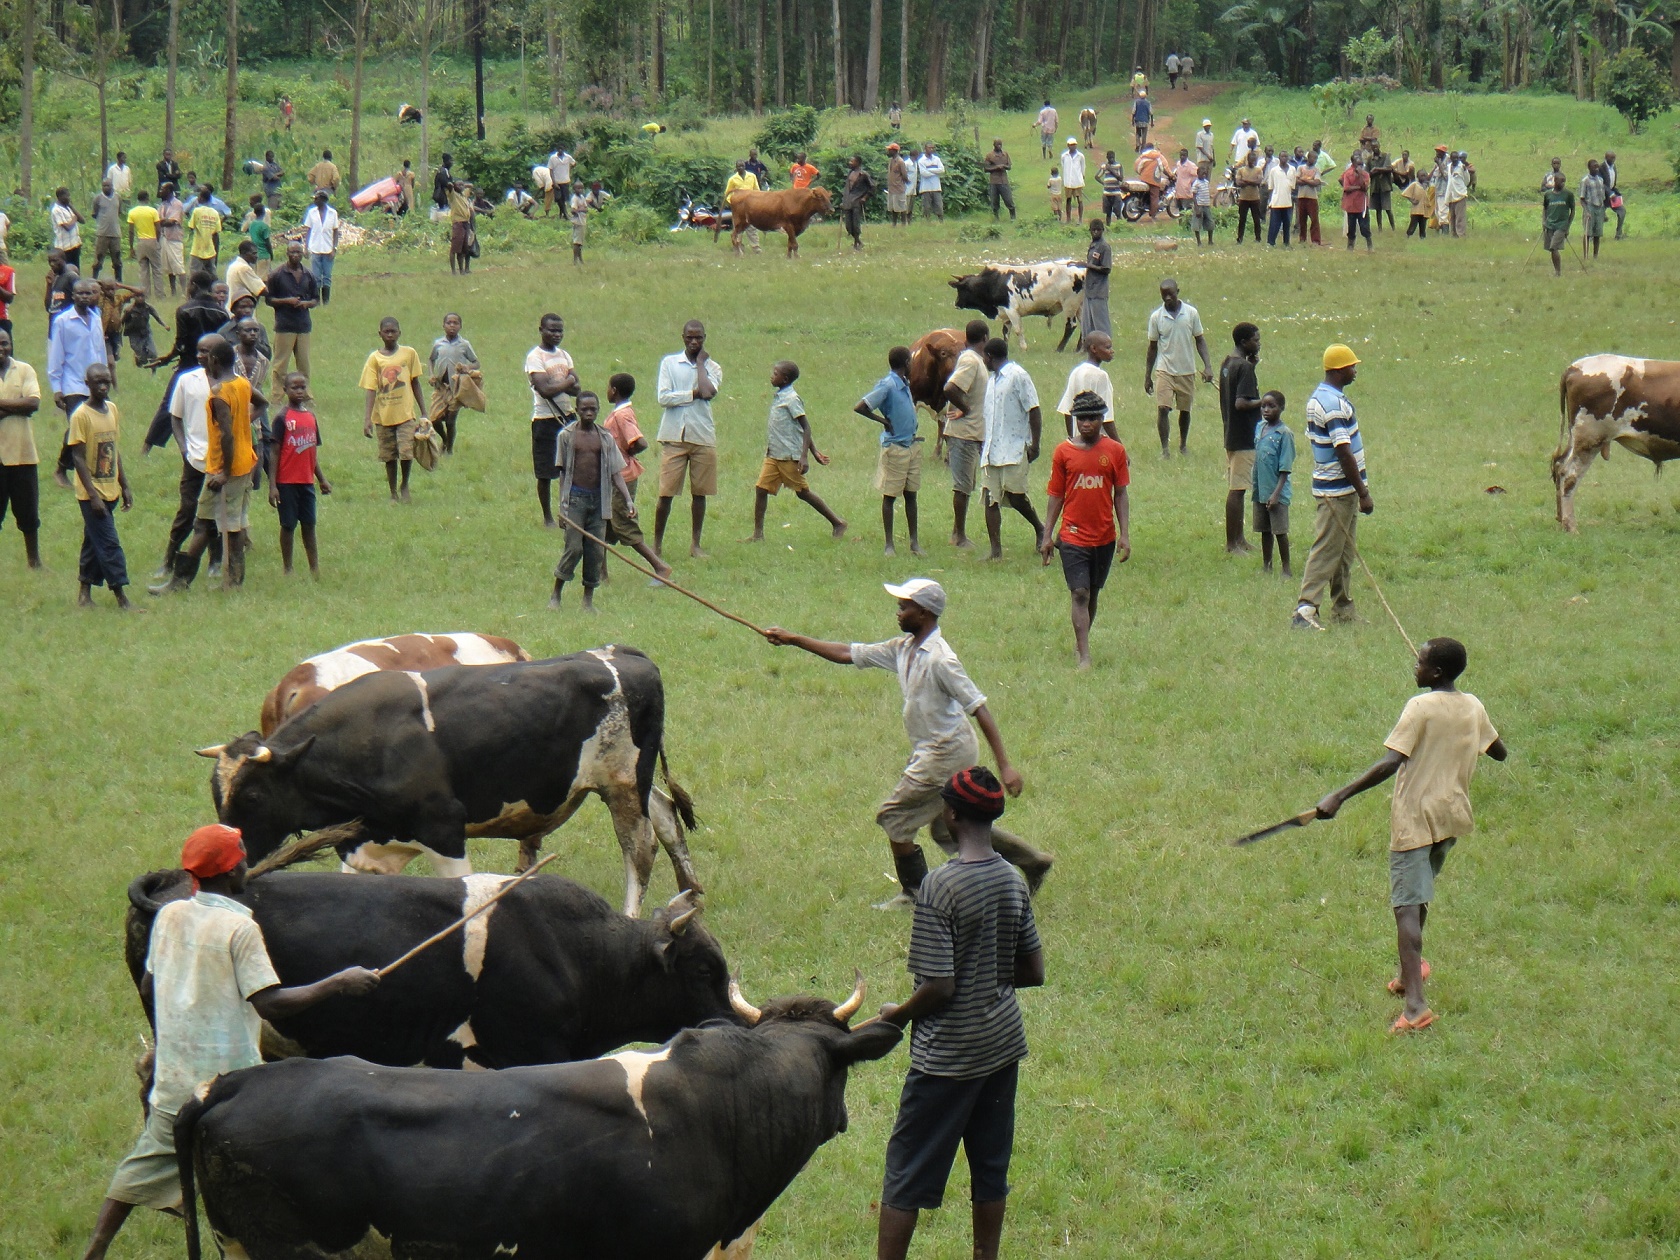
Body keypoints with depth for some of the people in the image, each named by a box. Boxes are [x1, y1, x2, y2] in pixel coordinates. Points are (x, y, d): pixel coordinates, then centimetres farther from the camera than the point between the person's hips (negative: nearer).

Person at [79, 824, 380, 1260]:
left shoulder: (170, 916, 3)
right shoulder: (240, 928, -16)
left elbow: (148, 986, 14)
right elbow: (269, 1002, -21)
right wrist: (336, 985, -15)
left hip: (173, 1080, 6)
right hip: (231, 1084, -6)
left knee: (145, 1166, 17)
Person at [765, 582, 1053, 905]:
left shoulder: (940, 659, -22)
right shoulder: (903, 649, 4)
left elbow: (979, 709, -24)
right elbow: (848, 654, 11)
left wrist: (1004, 766, -27)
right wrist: (792, 640, 8)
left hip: (947, 751, -9)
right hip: (931, 750, 9)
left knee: (894, 817, -1)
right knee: (948, 830, 17)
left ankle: (915, 894, 13)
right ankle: (1032, 861, 25)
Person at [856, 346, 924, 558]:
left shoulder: (905, 385, 10)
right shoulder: (887, 385, -16)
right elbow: (860, 407, -21)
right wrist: (884, 421, -14)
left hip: (912, 444, 8)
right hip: (895, 446, -8)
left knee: (911, 495, 11)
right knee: (890, 496, 2)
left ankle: (915, 542, 16)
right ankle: (889, 545, 8)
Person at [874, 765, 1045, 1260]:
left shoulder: (939, 887, -21)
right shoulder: (1012, 880, 0)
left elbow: (939, 987, -21)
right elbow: (1035, 972, 7)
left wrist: (897, 1014, -3)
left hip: (948, 1054, -6)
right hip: (1003, 1043, 6)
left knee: (906, 1176, 3)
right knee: (990, 1170, 15)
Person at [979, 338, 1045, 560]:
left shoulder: (1017, 376, -7)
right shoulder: (992, 380, 19)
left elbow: (1033, 411, -10)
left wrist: (1034, 443, -15)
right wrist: (983, 442, 25)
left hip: (1015, 448, -8)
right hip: (992, 449, 8)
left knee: (1015, 495, -10)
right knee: (991, 499, -1)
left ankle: (1039, 528, 17)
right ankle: (996, 550, 0)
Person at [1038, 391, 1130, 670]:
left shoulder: (1115, 451, 0)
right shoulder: (1064, 452, -2)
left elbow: (1120, 495, 4)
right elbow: (1056, 496, 3)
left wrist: (1125, 534, -2)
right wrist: (1047, 536, 1)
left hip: (1104, 538, 2)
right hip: (1073, 538, -2)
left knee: (1092, 594, 13)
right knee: (1080, 594, -9)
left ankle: (1080, 643, 31)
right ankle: (1085, 657, -13)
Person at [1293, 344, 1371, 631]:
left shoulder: (1317, 398, 11)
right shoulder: (1336, 403, -20)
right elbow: (1344, 453, -23)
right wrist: (1363, 493, -19)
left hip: (1327, 486, 10)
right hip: (1339, 490, -10)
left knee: (1344, 550, 15)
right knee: (1326, 550, -9)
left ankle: (1343, 608, 20)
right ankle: (1305, 609, -12)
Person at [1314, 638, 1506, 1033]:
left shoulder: (1420, 708, -14)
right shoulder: (1473, 707, 5)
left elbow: (1389, 764, -25)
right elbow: (1500, 752, 21)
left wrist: (1339, 797, -26)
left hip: (1416, 819, -7)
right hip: (1453, 818, 7)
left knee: (1407, 907, -11)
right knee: (1419, 893, 30)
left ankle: (1415, 1006, -24)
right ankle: (1412, 969, 43)